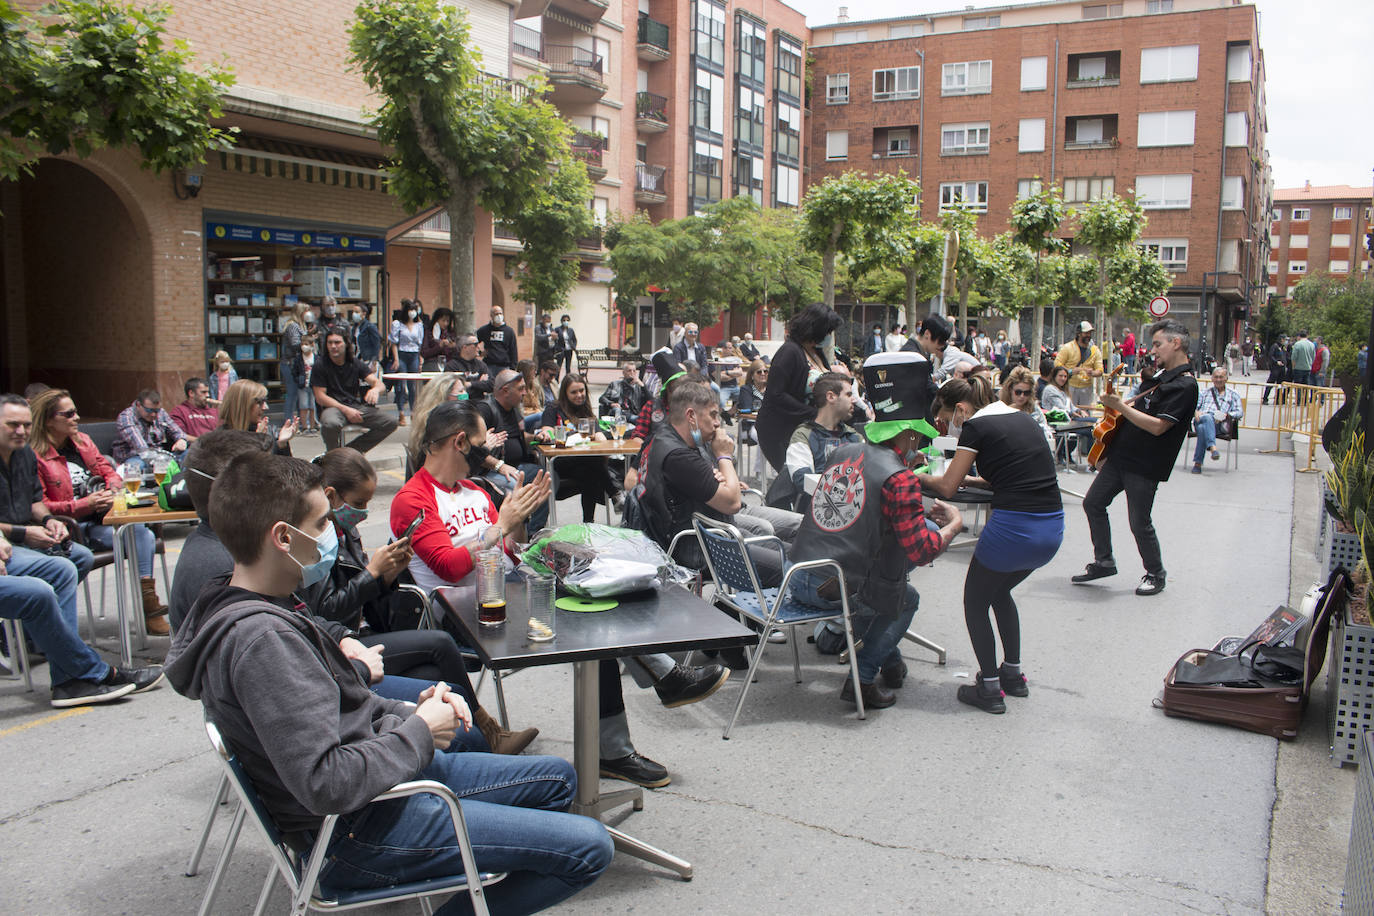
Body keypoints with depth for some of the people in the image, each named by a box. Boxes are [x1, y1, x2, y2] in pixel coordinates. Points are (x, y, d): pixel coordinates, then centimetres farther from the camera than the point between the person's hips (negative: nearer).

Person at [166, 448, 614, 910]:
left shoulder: (245, 610, 5)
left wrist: (410, 712, -1)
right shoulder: (260, 638, -29)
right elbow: (326, 784, -33)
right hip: (355, 834, -10)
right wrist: (418, 732, -18)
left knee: (557, 779, 19)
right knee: (588, 848, -12)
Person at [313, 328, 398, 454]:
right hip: (333, 407, -5)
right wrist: (345, 410, -19)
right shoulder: (321, 365, -3)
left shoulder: (355, 363, 8)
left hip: (355, 405, 5)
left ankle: (351, 449, -3)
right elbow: (320, 397, -7)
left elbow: (380, 384, -1)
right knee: (331, 424, -41)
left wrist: (376, 389, -28)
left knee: (390, 422, -11)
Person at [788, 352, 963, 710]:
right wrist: (954, 524, 3)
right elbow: (921, 552, -14)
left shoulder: (843, 452, 5)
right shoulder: (899, 479, -15)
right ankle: (863, 679, 15)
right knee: (907, 597, 21)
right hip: (834, 591, -7)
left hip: (796, 578, 7)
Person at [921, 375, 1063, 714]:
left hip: (1013, 527, -8)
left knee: (975, 601, 14)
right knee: (1000, 591, 30)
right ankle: (1013, 673, 35)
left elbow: (947, 487, -5)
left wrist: (922, 477, 14)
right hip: (1053, 528, 8)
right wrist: (972, 479, 23)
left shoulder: (976, 425, -5)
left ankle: (990, 688, 15)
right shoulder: (1020, 417, 16)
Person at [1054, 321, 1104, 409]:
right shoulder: (1068, 347, -2)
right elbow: (1057, 364, -6)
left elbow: (1100, 370, 6)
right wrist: (1070, 371, -21)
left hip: (1086, 388, 4)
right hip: (1070, 386, -4)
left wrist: (1092, 373, -17)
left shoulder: (1095, 350, 10)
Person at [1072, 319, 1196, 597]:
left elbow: (1157, 426, -24)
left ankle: (1156, 574, 20)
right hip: (1120, 456, 9)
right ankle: (1104, 563, 23)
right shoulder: (1161, 378, 14)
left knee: (1139, 522, -2)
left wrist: (1119, 406, -21)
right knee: (1093, 503, 11)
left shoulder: (1185, 385, -16)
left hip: (1144, 467, -9)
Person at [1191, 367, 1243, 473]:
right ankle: (1212, 447, -56)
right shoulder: (1204, 392, 33)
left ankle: (1198, 463, -45)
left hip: (1219, 424, -1)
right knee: (1207, 417, -40)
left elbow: (1239, 412, 12)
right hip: (1200, 419, 1)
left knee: (1202, 428, -40)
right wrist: (1196, 412, -6)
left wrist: (1226, 415, -9)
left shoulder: (1233, 394, 27)